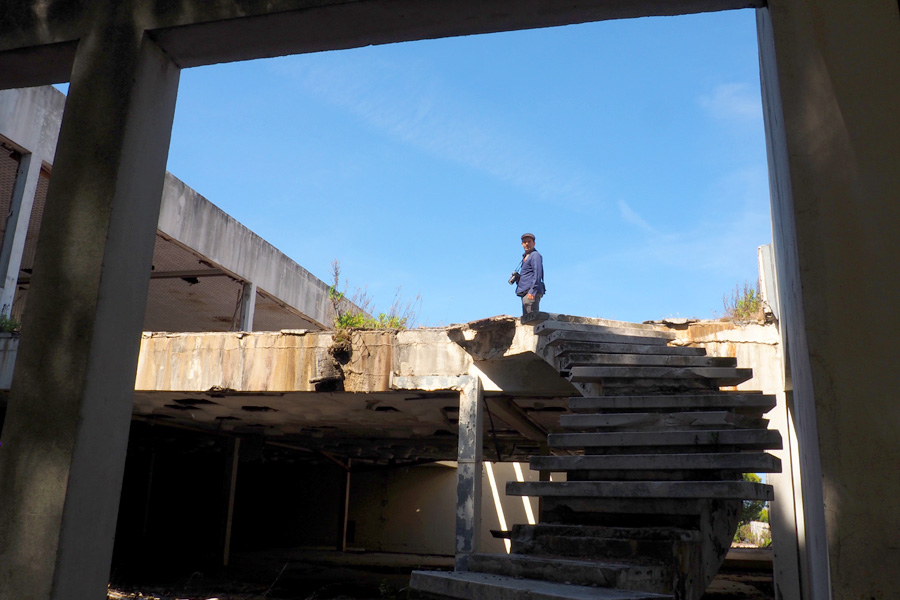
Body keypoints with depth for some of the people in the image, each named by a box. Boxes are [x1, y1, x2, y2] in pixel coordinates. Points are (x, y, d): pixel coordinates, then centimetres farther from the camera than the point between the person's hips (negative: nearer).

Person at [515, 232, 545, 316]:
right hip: (525, 292, 10)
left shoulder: (535, 255, -4)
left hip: (531, 293, -10)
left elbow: (538, 274, -15)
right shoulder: (525, 257, 25)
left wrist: (532, 291, -23)